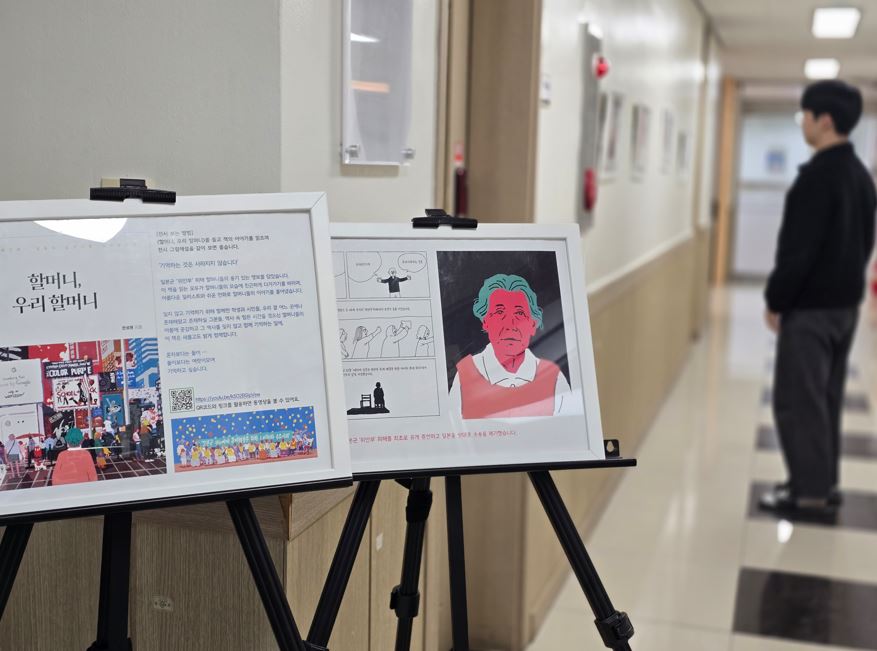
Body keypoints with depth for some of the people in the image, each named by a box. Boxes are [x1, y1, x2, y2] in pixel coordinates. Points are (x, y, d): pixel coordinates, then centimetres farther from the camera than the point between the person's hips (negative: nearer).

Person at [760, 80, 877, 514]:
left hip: (810, 307, -9)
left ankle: (810, 492, 4)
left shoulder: (817, 176, -19)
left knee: (797, 400, -2)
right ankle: (823, 483, 23)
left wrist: (775, 300, -11)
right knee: (825, 397, 16)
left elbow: (798, 250, -21)